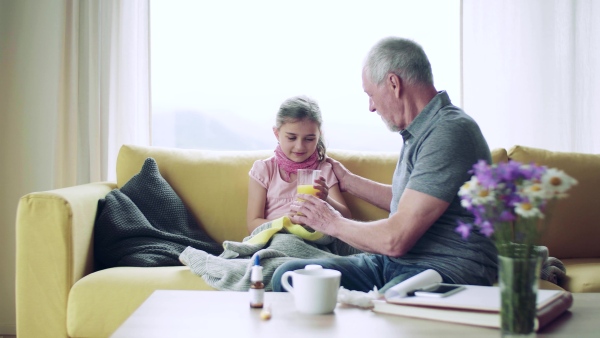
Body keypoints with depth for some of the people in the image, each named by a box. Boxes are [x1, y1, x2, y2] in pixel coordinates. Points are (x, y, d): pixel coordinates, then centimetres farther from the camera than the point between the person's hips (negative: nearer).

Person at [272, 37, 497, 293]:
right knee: (288, 275, -5)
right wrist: (347, 181, 37)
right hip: (393, 263, 9)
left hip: (446, 271, -9)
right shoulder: (417, 133, 14)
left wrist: (333, 223, -3)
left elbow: (396, 239, -21)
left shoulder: (450, 132, -18)